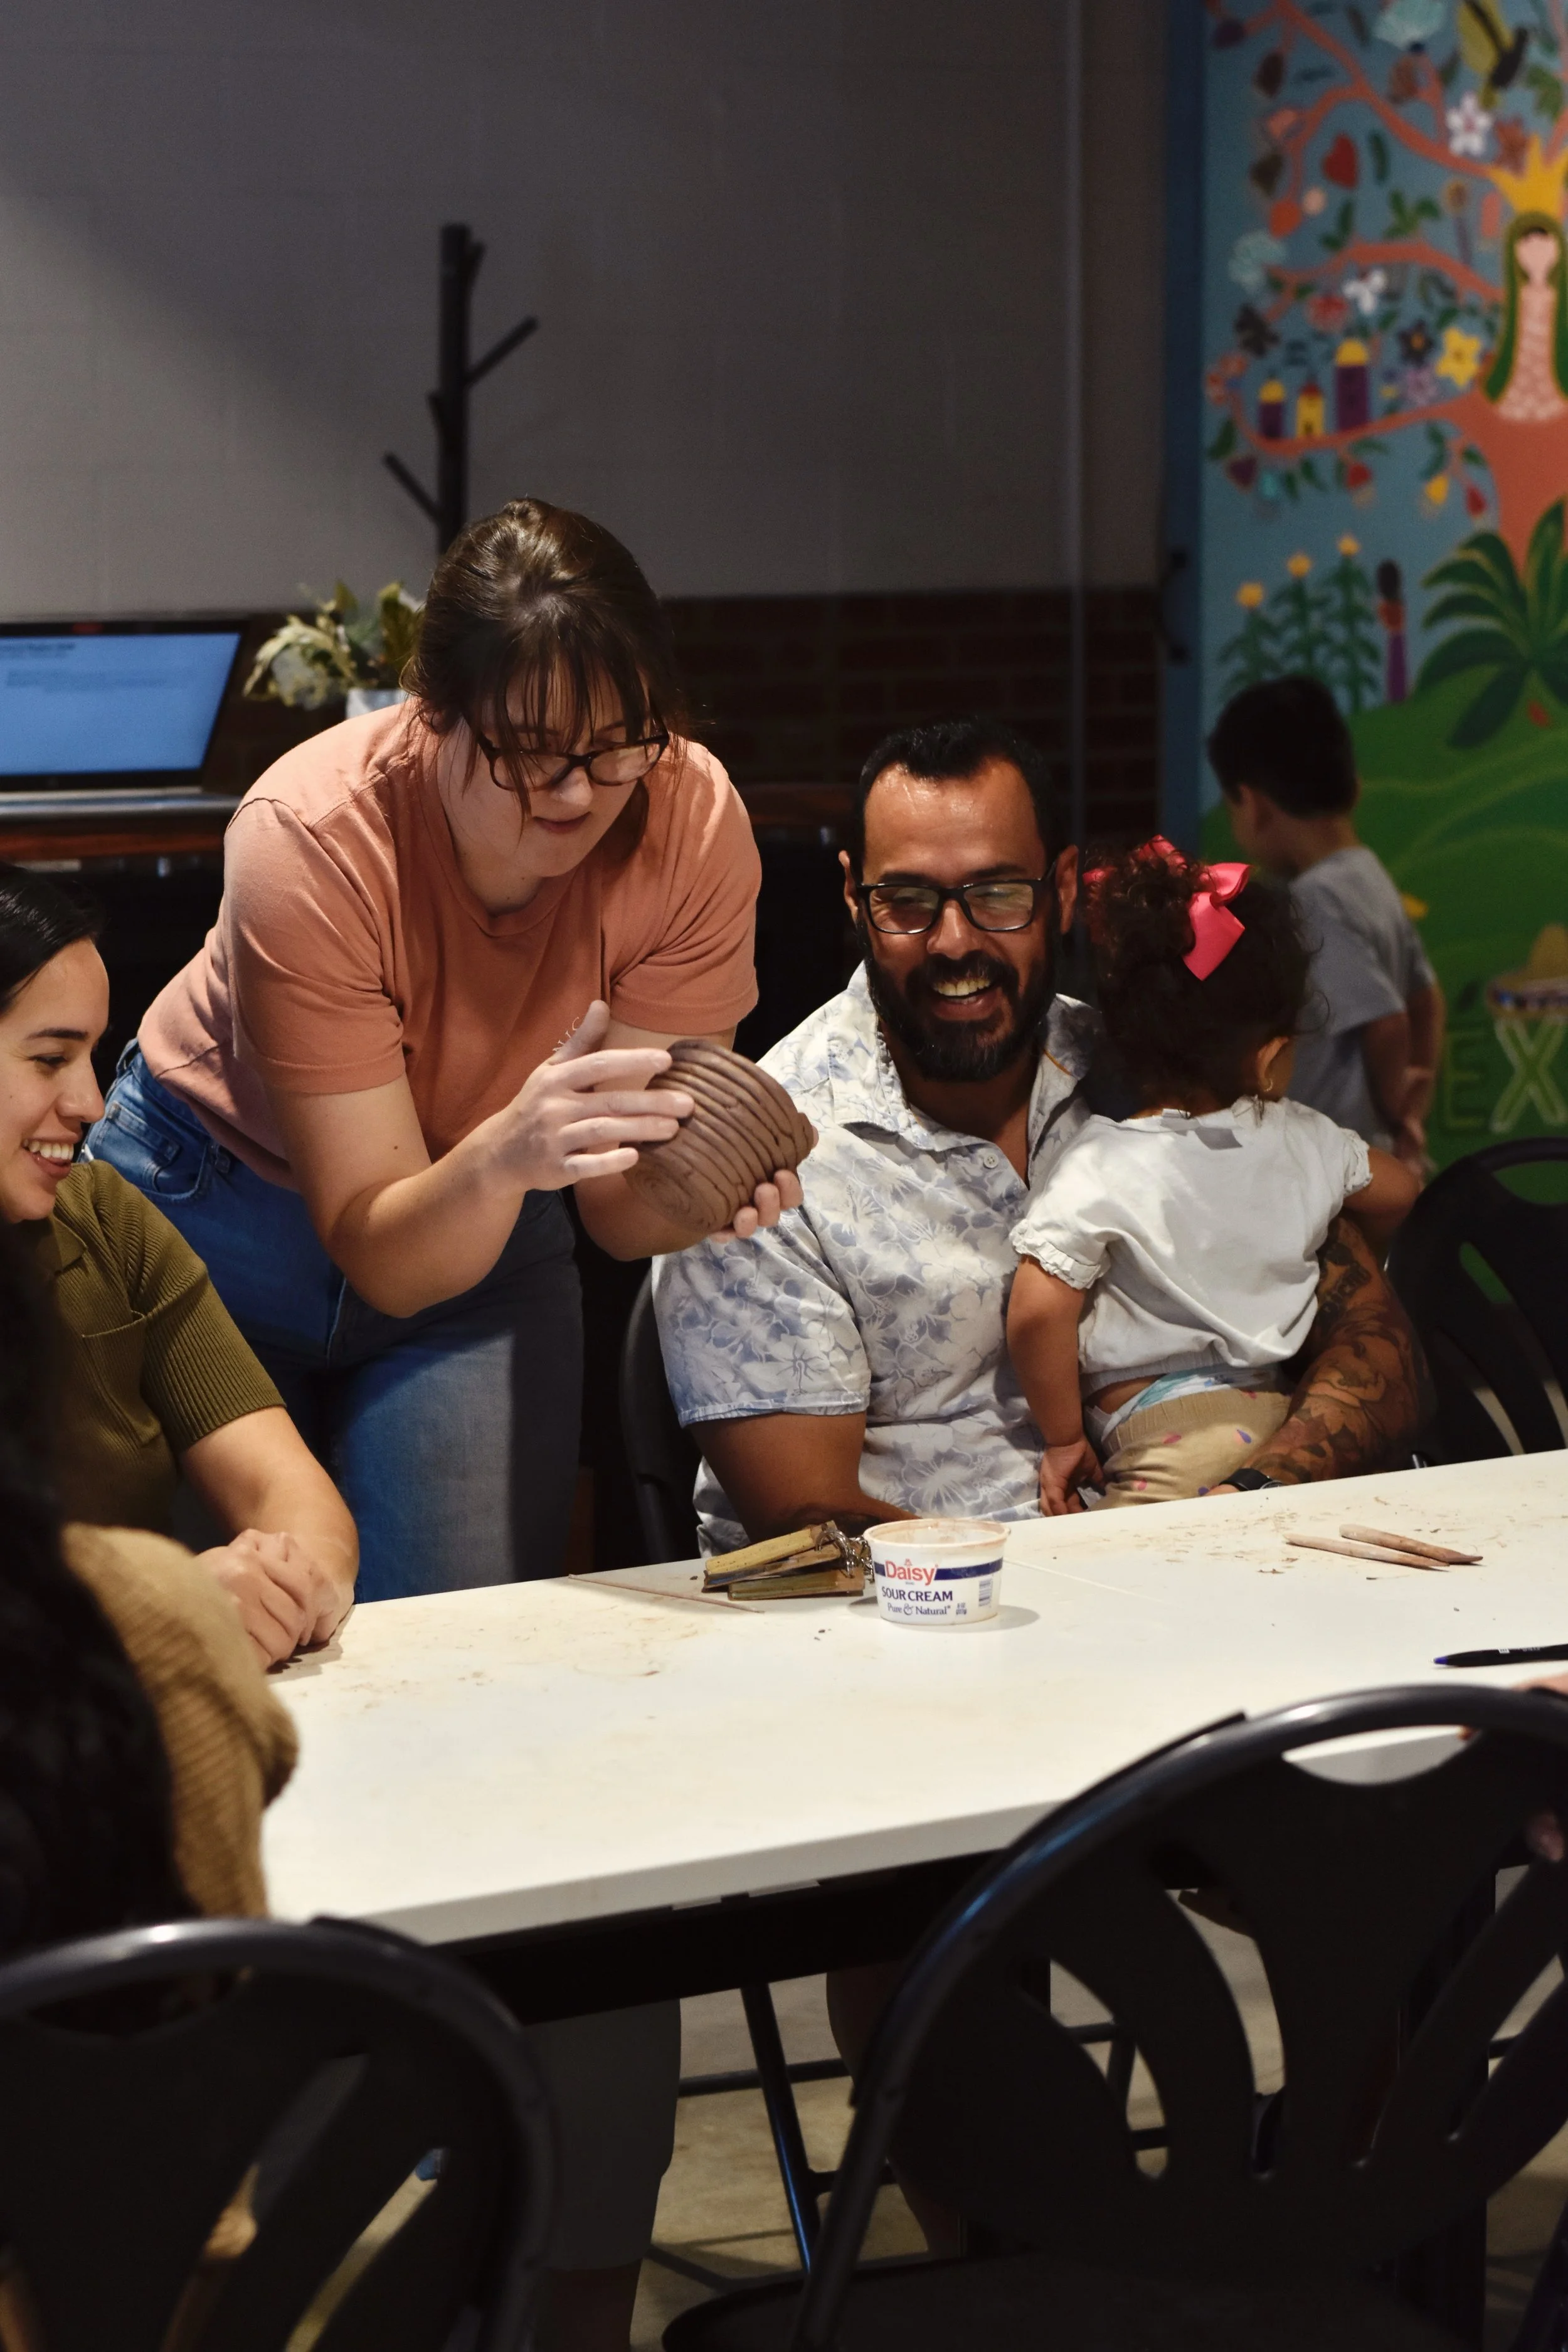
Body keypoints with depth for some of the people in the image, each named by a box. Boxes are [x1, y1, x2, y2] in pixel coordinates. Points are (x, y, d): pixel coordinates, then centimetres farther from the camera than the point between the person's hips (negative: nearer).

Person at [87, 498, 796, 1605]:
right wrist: (507, 1154, -51)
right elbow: (383, 1254, -31)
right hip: (222, 1210, -2)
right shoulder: (311, 838, -32)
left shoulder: (691, 819, -25)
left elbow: (620, 1205, -20)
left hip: (484, 1232, 2)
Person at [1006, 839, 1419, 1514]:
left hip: (1164, 1453, -5)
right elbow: (1396, 1189, 28)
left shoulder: (1101, 1173, -7)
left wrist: (1063, 1438, 0)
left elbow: (1038, 1313, -15)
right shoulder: (1304, 1143, 8)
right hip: (1276, 1415, 6)